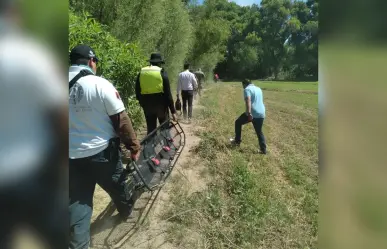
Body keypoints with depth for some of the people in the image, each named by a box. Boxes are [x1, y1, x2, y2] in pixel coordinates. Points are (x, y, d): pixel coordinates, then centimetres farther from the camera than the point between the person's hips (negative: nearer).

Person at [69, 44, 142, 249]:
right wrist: (133, 145, -5)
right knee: (117, 185, 23)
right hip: (102, 151, -3)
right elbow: (121, 119, -15)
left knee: (77, 201, 15)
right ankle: (126, 209, 49)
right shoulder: (100, 84, -17)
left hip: (72, 154, 4)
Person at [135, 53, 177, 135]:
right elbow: (168, 94, -10)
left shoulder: (141, 73, 6)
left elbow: (137, 92, 10)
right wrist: (173, 111, -7)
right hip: (161, 104, -3)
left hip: (147, 105, 4)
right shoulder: (162, 73, -6)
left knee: (151, 129, 12)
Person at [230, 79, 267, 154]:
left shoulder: (247, 89, -4)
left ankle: (237, 141, 19)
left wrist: (249, 113, -30)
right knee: (259, 132, 17)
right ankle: (263, 149, 16)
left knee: (238, 122, 15)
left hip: (252, 113, -7)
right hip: (261, 114, 7)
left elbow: (248, 101, -21)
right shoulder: (258, 89, 21)